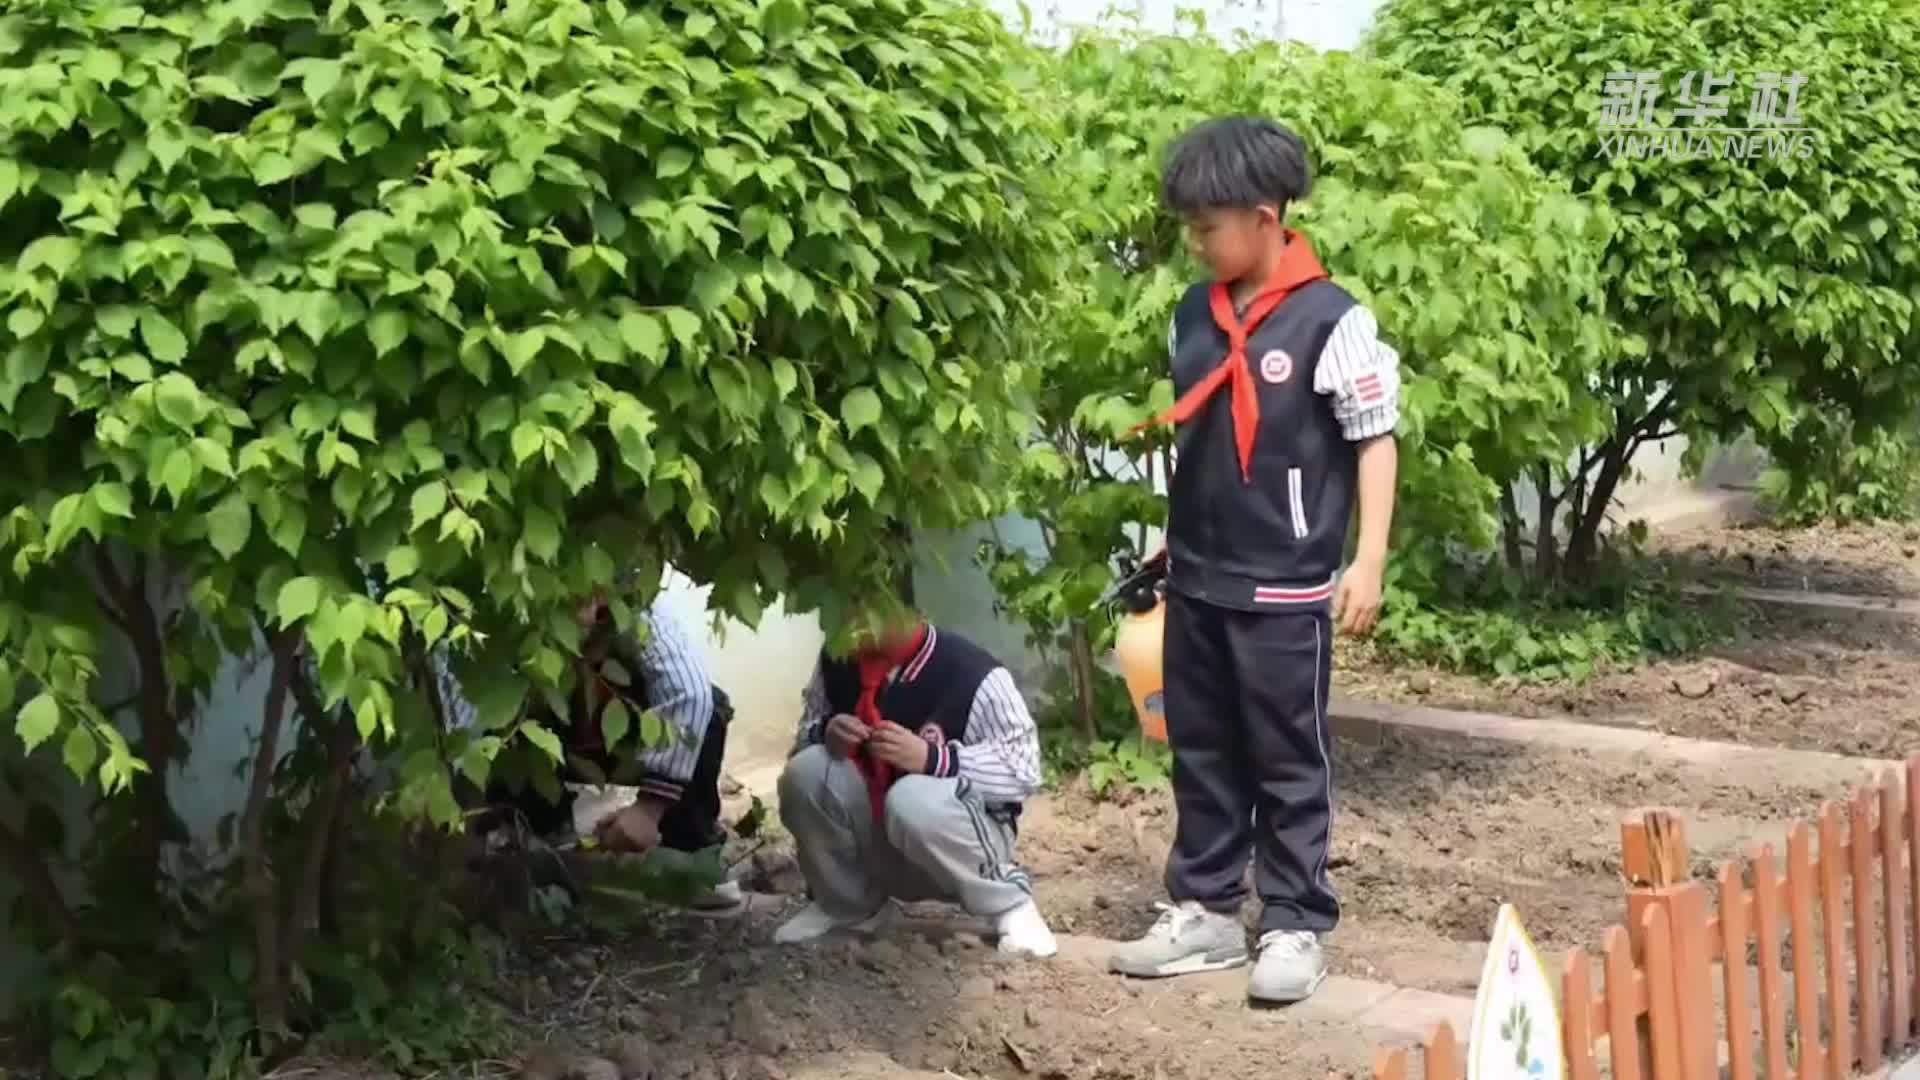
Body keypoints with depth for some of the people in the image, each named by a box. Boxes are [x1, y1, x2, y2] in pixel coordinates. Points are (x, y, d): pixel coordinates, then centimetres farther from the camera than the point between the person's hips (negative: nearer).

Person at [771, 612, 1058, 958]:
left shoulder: (970, 672, -23)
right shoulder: (837, 660, -8)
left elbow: (1024, 768, -21)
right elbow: (807, 726, 7)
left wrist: (931, 758, -34)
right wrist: (825, 732, -18)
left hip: (963, 837, -5)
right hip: (877, 846, 5)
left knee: (913, 799, -38)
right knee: (805, 769, -21)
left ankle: (1008, 901, -10)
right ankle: (846, 903, 6)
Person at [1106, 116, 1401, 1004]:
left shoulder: (1332, 320, -12)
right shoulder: (1193, 316, 7)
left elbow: (1376, 441, -9)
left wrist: (1368, 561, -12)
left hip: (1285, 589, -6)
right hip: (1196, 581, 6)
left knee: (1288, 764, 4)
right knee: (1202, 756, 14)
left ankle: (1294, 927, 13)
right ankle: (1203, 911, 24)